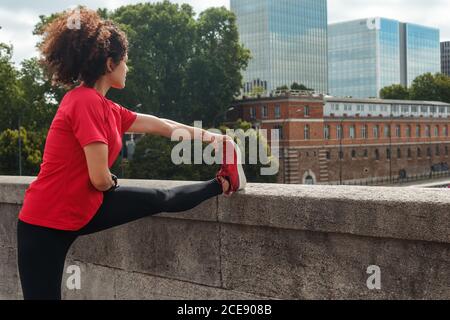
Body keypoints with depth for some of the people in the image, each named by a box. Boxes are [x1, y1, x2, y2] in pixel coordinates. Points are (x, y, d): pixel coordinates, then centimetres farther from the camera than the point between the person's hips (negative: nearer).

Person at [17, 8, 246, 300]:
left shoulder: (101, 105, 5)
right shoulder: (87, 102, -24)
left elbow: (158, 125, 17)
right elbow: (100, 179, -25)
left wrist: (207, 137, 26)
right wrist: (112, 182, 0)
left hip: (84, 208, 9)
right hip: (46, 224, -9)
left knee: (161, 200, 15)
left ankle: (223, 184, 31)